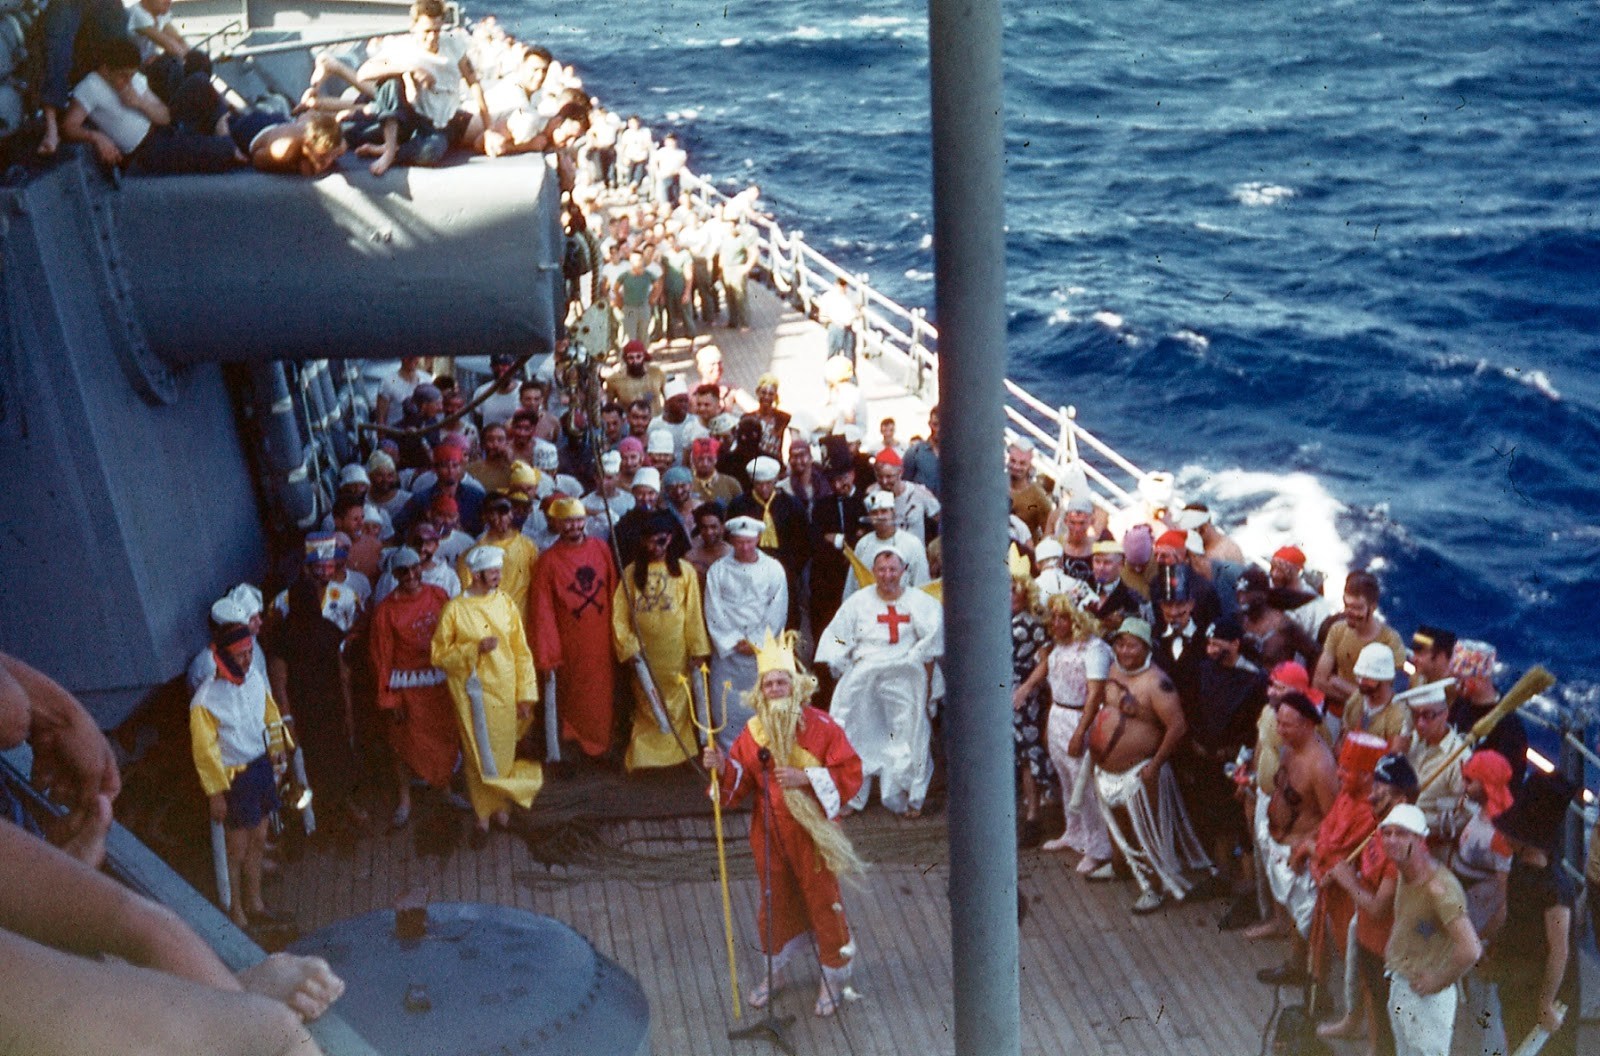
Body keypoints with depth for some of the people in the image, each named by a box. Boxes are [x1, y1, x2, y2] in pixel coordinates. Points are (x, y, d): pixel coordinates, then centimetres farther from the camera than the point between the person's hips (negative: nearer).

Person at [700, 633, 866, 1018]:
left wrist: (807, 778, -23)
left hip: (813, 831, -3)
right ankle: (777, 969, 39)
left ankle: (834, 976, 27)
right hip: (769, 832, 3)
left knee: (822, 900, 7)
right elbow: (740, 783, 2)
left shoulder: (821, 726, -12)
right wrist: (722, 767, -18)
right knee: (775, 901, 17)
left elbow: (850, 772, -13)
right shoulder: (753, 731, -2)